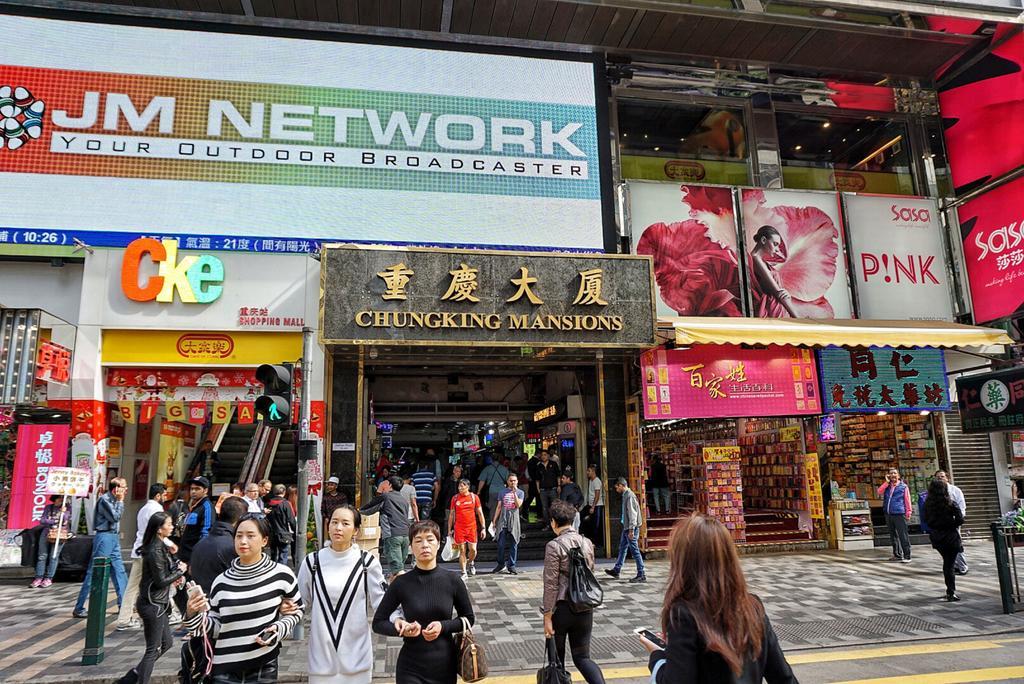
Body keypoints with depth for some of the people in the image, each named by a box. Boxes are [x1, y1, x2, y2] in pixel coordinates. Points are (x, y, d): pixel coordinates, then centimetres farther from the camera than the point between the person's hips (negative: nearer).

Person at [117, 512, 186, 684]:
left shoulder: (160, 547, 8)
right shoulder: (155, 551, -22)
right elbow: (160, 581, -19)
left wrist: (176, 578, 1)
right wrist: (180, 572, -7)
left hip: (159, 603, 10)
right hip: (153, 605, -10)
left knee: (166, 643, 17)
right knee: (153, 649, 2)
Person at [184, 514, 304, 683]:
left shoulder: (281, 574, -8)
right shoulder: (222, 582, -2)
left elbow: (296, 610, 5)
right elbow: (215, 628, 3)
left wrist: (279, 629, -11)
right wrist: (193, 615, -12)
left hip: (264, 667, -1)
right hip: (226, 670, 1)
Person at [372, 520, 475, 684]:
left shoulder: (452, 580, -7)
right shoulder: (401, 583, -9)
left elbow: (468, 618, 4)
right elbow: (378, 622, 0)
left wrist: (443, 626, -13)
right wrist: (400, 628, -18)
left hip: (445, 664, 1)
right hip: (411, 668, -1)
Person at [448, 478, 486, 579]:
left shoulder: (474, 497, 1)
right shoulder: (455, 498, 3)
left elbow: (480, 513, 4)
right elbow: (452, 514, 9)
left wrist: (483, 528, -2)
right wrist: (449, 529, 7)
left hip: (472, 527, 0)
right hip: (459, 528, 0)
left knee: (473, 550, -1)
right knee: (462, 550, 2)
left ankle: (470, 562, 31)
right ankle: (464, 573, 11)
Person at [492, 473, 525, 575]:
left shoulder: (520, 492, 5)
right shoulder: (502, 492, 9)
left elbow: (518, 505, -11)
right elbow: (498, 507, 10)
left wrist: (514, 492, -14)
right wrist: (494, 520, 6)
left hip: (514, 521, -1)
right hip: (503, 520, 1)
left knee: (513, 544, 2)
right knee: (501, 544, 0)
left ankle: (511, 566, 11)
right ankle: (501, 564, 16)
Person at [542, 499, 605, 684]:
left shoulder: (554, 546, -14)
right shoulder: (587, 543, 3)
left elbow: (551, 584, -15)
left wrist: (547, 617, -10)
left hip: (562, 608, -5)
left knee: (556, 657, 16)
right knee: (582, 657, 10)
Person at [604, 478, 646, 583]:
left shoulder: (630, 496, -18)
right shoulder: (625, 495, 12)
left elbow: (632, 514, -22)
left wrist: (631, 530, -22)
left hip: (631, 528, -10)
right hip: (626, 527, 10)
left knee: (634, 550, -4)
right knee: (622, 548, 17)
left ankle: (641, 574, 2)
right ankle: (616, 570, 27)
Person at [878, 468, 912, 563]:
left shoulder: (903, 486, 2)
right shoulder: (887, 486, 15)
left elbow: (907, 500, 1)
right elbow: (879, 492, -2)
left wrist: (908, 512, -5)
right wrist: (887, 482, -3)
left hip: (899, 514, -5)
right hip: (888, 514, 5)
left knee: (903, 536, -8)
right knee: (893, 536, 12)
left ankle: (907, 556, -5)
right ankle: (897, 554, 21)